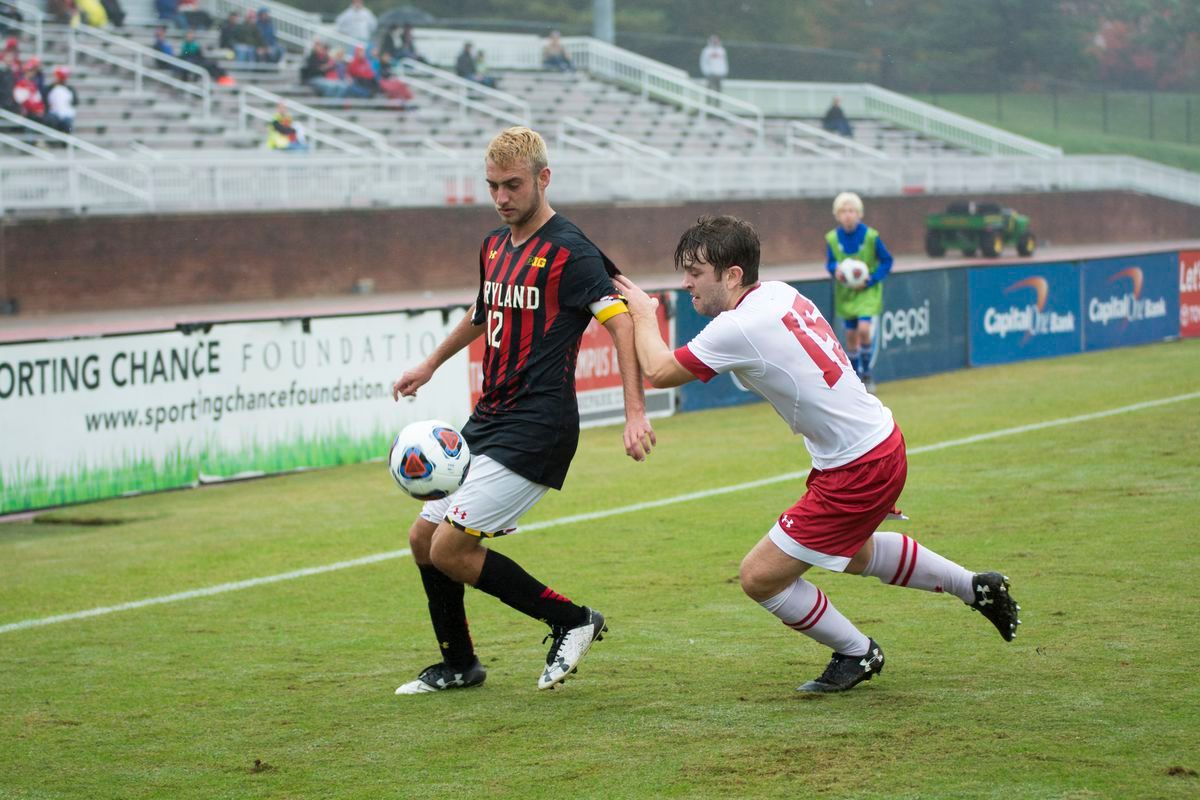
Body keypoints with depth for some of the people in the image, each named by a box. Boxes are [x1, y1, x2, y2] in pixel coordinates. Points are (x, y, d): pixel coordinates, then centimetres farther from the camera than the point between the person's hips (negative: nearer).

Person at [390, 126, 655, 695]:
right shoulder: (494, 245, 12)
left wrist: (634, 413, -31)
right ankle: (458, 665, 29)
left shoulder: (568, 251, -13)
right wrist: (430, 364, 44)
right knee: (423, 538, 11)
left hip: (535, 429, -9)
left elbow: (622, 322, -21)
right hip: (487, 422, 9)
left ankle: (572, 621, 0)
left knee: (450, 549, -14)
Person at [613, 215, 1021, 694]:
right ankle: (976, 587, 45)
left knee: (760, 577, -2)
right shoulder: (779, 292, 3)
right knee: (852, 553, 35)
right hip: (881, 443, 10)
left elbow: (657, 371, -14)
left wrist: (642, 313, 0)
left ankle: (857, 653, 17)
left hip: (858, 471, -10)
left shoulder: (738, 329, -24)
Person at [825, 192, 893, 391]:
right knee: (851, 335, 6)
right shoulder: (832, 238, -7)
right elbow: (830, 262, 5)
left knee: (863, 330, -18)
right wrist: (835, 269, -18)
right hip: (845, 292, 3)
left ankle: (867, 374, 0)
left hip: (868, 292, -3)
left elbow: (886, 261, -4)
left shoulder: (871, 236, -14)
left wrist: (871, 280, -16)